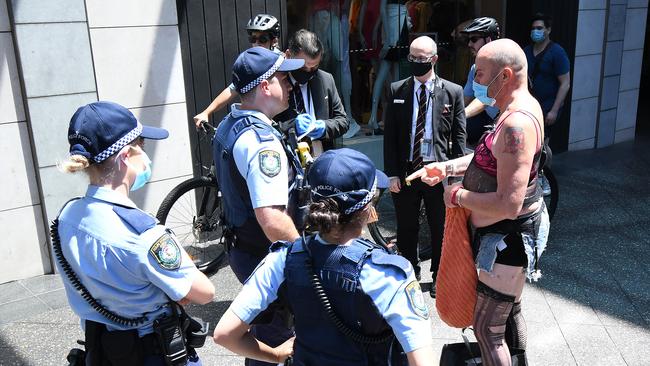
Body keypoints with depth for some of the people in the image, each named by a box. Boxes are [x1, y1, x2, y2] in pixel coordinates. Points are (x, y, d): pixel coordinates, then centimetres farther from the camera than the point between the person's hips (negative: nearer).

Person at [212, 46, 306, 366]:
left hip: (240, 247, 9)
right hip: (266, 257, -9)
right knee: (277, 339, 9)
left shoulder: (228, 126, 5)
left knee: (262, 331, 26)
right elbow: (273, 221, -32)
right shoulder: (262, 140, -26)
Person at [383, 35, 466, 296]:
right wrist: (392, 174, -4)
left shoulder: (453, 92, 0)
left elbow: (459, 137, 1)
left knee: (440, 228, 12)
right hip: (405, 170, 1)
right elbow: (390, 136, 1)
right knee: (406, 228, 14)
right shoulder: (396, 91, 2)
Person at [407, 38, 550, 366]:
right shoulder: (521, 107, 3)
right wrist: (445, 168, 4)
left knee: (486, 328, 2)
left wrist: (457, 196, -20)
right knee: (510, 308, 29)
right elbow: (488, 158, 16)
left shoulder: (517, 124, -30)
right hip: (512, 233, 10)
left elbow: (508, 205, -35)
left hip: (508, 239, -10)